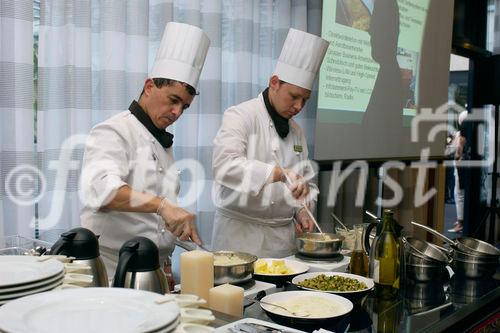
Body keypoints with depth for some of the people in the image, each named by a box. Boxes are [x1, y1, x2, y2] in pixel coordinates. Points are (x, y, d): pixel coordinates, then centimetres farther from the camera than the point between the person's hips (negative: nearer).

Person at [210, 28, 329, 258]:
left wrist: (301, 210, 3)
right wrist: (279, 173, -33)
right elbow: (225, 164, -25)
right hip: (241, 231, -6)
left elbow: (305, 181, 21)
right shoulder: (241, 116, -9)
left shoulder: (296, 131, 14)